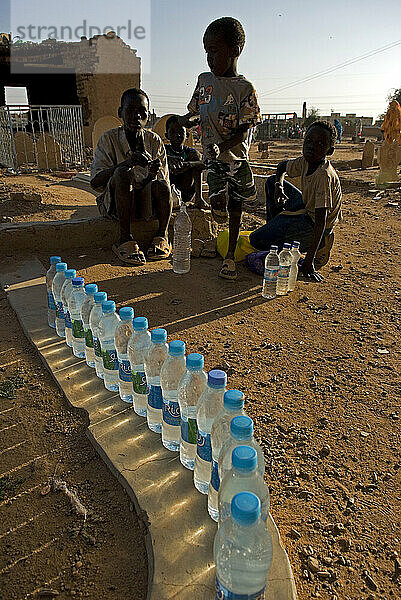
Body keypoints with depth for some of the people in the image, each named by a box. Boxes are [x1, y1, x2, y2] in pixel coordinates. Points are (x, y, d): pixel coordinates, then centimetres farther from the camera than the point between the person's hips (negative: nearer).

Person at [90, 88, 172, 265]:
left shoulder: (154, 141, 3)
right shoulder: (109, 139, -4)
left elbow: (165, 181, 2)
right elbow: (95, 182, -15)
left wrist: (154, 174, -23)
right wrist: (127, 162, -29)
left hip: (146, 201, 2)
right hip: (114, 202, -1)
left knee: (160, 185, -30)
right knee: (123, 173, -33)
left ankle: (162, 237, -13)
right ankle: (125, 239, -29)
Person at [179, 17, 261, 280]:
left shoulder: (244, 88, -7)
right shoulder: (204, 80, 6)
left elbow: (244, 130, -12)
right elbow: (197, 111, 20)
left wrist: (221, 147, -27)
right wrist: (187, 120, -1)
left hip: (237, 155, -2)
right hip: (213, 158, 2)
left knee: (235, 206, 5)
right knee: (218, 202, -13)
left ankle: (230, 255, 18)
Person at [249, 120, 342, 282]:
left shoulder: (324, 176, -29)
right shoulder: (305, 161, -5)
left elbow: (321, 222, -32)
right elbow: (283, 166, 18)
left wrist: (309, 262, -33)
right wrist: (278, 186, -5)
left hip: (314, 227, -9)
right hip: (307, 210, 9)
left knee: (256, 240, -20)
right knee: (272, 181, 14)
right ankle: (273, 229, 23)